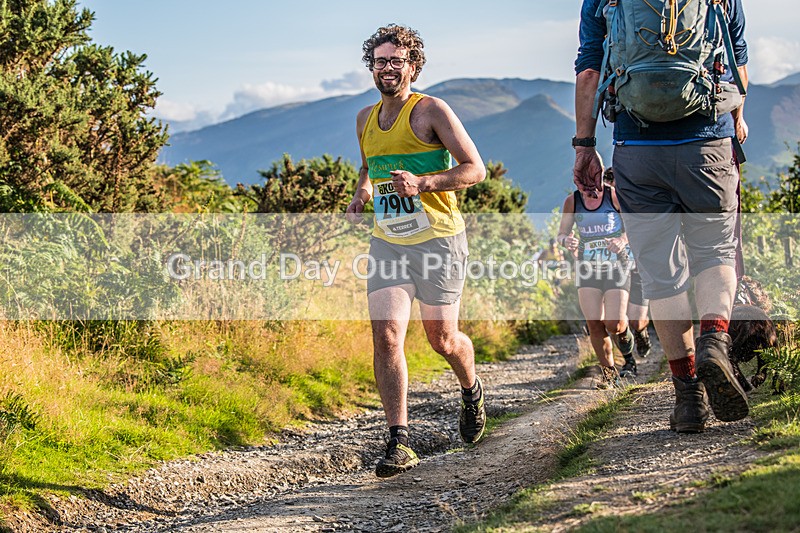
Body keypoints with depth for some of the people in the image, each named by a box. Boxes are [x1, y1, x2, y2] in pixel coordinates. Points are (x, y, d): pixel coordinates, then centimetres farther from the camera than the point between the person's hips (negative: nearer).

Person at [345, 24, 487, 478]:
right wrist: (362, 194, 10)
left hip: (438, 239, -4)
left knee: (442, 338, 3)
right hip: (387, 242, 4)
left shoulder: (431, 111, -7)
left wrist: (422, 183, -22)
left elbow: (475, 169, -10)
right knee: (386, 335, -12)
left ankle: (472, 389, 39)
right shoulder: (365, 119, 12)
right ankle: (400, 442, -12)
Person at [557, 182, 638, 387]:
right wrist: (567, 241, -13)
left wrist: (623, 240, -18)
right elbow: (561, 234, 11)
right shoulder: (572, 201, 2)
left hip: (616, 268, -3)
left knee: (614, 324, -12)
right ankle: (608, 371, 11)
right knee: (594, 324, -6)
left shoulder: (614, 196, -6)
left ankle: (629, 357, 21)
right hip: (587, 269, 3)